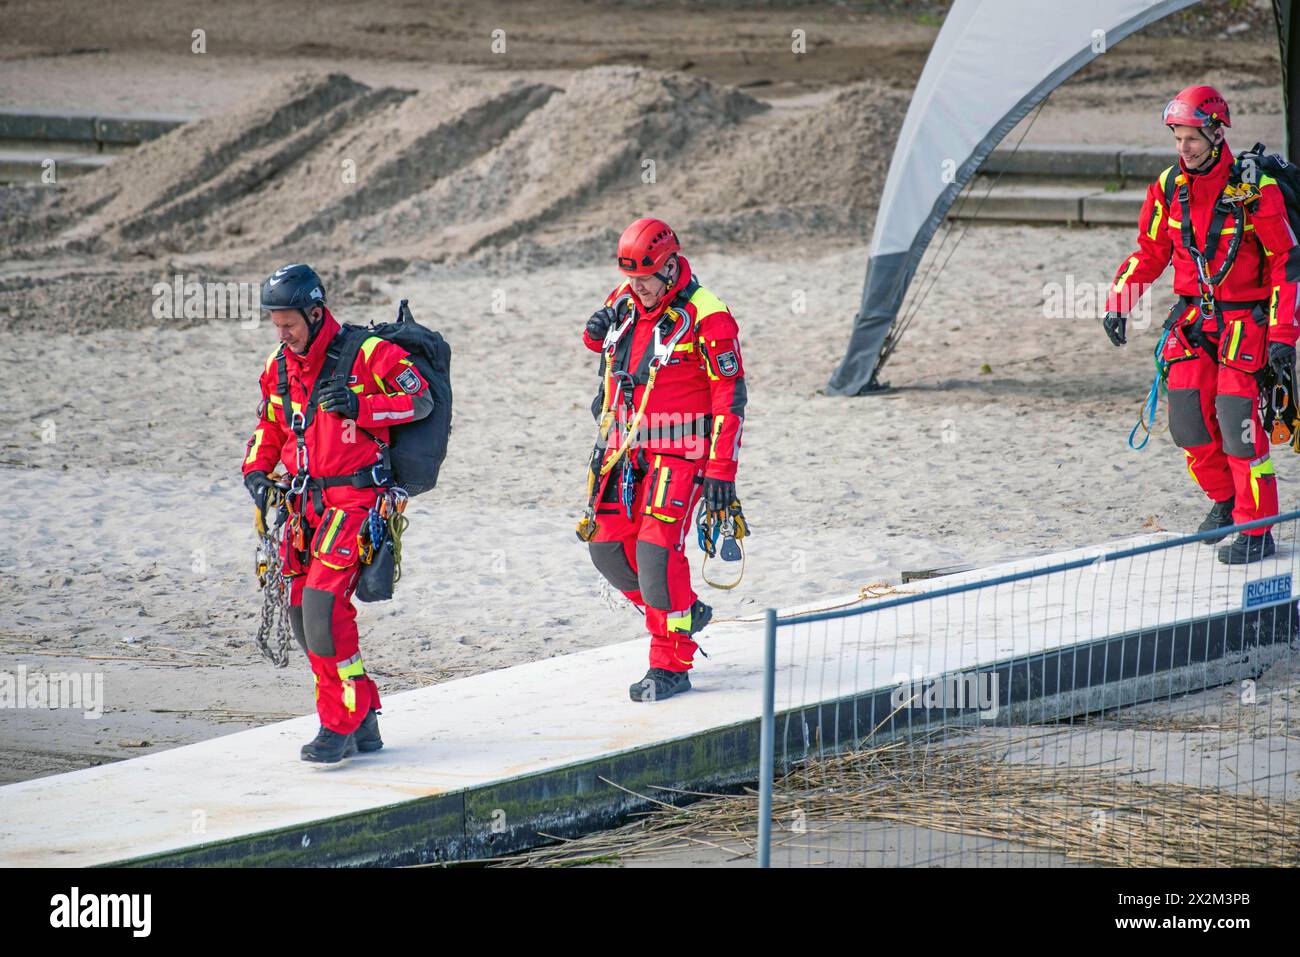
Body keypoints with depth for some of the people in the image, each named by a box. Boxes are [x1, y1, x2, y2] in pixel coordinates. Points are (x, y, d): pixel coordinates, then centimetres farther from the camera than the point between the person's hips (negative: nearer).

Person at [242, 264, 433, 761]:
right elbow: (270, 425, 25)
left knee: (323, 603, -19)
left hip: (355, 498, -7)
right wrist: (256, 470, 7)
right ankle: (362, 723, 16)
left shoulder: (366, 353, -9)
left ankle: (340, 726, -11)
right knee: (302, 613, 4)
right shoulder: (280, 366, 11)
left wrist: (358, 406, -20)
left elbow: (422, 401, -8)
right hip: (306, 504, 7)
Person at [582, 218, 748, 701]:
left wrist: (721, 471, -18)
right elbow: (606, 346, 28)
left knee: (657, 550, -15)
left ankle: (672, 665, -5)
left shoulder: (706, 318, -16)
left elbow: (729, 398, -15)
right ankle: (685, 612, 28)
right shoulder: (623, 302, 5)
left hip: (678, 452, -7)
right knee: (608, 545, 5)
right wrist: (596, 333, 2)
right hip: (626, 447, 7)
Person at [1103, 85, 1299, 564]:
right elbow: (1150, 252, 14)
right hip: (1194, 312, 5)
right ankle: (1225, 498, 23)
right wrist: (1118, 303, 2)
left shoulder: (1254, 188, -14)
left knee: (1235, 412, -14)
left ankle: (1257, 529, -6)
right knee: (1186, 408, -3)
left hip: (1245, 314, -5)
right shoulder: (1170, 186, 2)